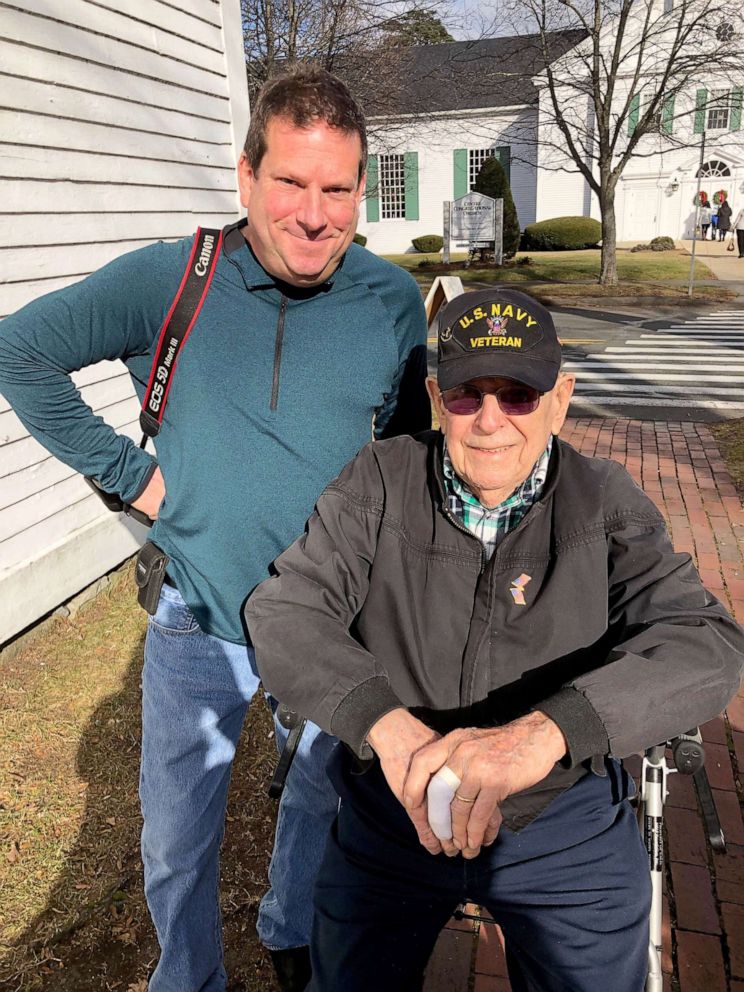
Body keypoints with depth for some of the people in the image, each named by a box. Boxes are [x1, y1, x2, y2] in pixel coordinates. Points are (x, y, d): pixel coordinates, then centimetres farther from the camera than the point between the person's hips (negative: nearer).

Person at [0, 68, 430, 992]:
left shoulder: (393, 300, -7)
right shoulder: (166, 282, -13)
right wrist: (127, 470, -8)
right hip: (199, 622, -1)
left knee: (325, 798, 25)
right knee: (176, 847, 15)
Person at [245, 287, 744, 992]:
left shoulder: (606, 506, -11)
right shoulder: (378, 484, -10)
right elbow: (283, 613, -17)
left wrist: (544, 730, -43)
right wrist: (386, 722, -36)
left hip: (569, 833, 0)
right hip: (390, 814, 1)